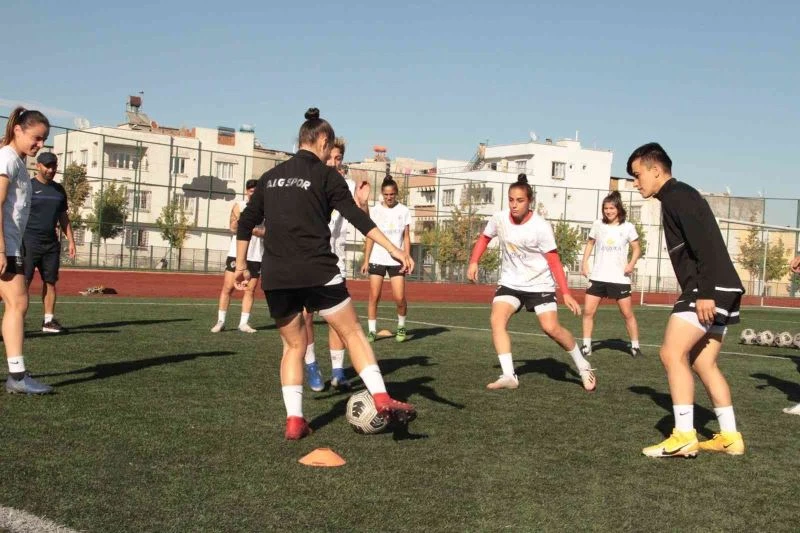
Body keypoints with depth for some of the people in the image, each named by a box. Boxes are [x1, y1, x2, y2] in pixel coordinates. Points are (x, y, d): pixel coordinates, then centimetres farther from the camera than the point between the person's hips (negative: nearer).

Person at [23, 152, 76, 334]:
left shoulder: (59, 190, 15)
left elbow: (63, 217, 20)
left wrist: (71, 240, 14)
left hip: (51, 243, 5)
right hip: (29, 241, -5)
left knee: (50, 282, 5)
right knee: (23, 282, -9)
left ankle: (49, 320, 10)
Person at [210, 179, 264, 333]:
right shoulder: (239, 205, 5)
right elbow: (233, 228, -8)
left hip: (256, 256, 2)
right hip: (237, 254, -1)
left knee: (250, 290, 3)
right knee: (228, 287, -3)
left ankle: (244, 323, 9)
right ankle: (220, 321, 3)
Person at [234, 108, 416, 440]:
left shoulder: (271, 177, 16)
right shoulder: (326, 175, 1)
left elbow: (246, 222, 19)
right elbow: (357, 218, -9)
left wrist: (241, 265, 28)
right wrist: (394, 249, -12)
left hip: (275, 276, 5)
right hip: (317, 272, -5)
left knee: (293, 345, 15)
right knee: (352, 333, 3)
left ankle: (294, 420, 7)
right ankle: (382, 399, -9)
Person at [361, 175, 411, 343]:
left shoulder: (404, 211, 4)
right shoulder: (375, 211, 4)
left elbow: (406, 238, 5)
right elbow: (370, 237, 6)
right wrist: (366, 260, 0)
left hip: (396, 260, 0)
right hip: (377, 259, 0)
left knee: (400, 298, -6)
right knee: (374, 296, -4)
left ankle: (401, 326, 18)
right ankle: (372, 330, 4)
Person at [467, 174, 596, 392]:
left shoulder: (541, 227, -19)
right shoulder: (499, 219, -9)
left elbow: (554, 261, -14)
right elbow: (484, 238, 12)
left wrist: (566, 293, -18)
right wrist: (473, 262, -3)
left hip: (540, 284, -4)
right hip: (510, 282, 4)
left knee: (551, 328, -13)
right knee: (497, 319, -19)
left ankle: (583, 366, 12)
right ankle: (509, 376, -19)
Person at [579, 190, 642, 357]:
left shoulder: (627, 227, -2)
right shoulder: (598, 225, 4)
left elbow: (637, 248, 5)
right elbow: (590, 243, 18)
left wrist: (632, 263, -13)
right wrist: (584, 263, 5)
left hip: (620, 278, -2)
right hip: (598, 276, 2)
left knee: (627, 313, 1)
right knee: (588, 311, -5)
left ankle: (635, 346, 14)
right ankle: (586, 346, 4)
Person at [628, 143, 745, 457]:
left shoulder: (676, 195, -8)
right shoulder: (677, 197, 23)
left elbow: (704, 244, -20)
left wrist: (705, 293, -25)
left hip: (709, 290, -11)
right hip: (717, 291, 11)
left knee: (672, 353, -13)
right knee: (703, 363, 13)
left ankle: (684, 437, -13)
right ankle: (730, 437, 17)